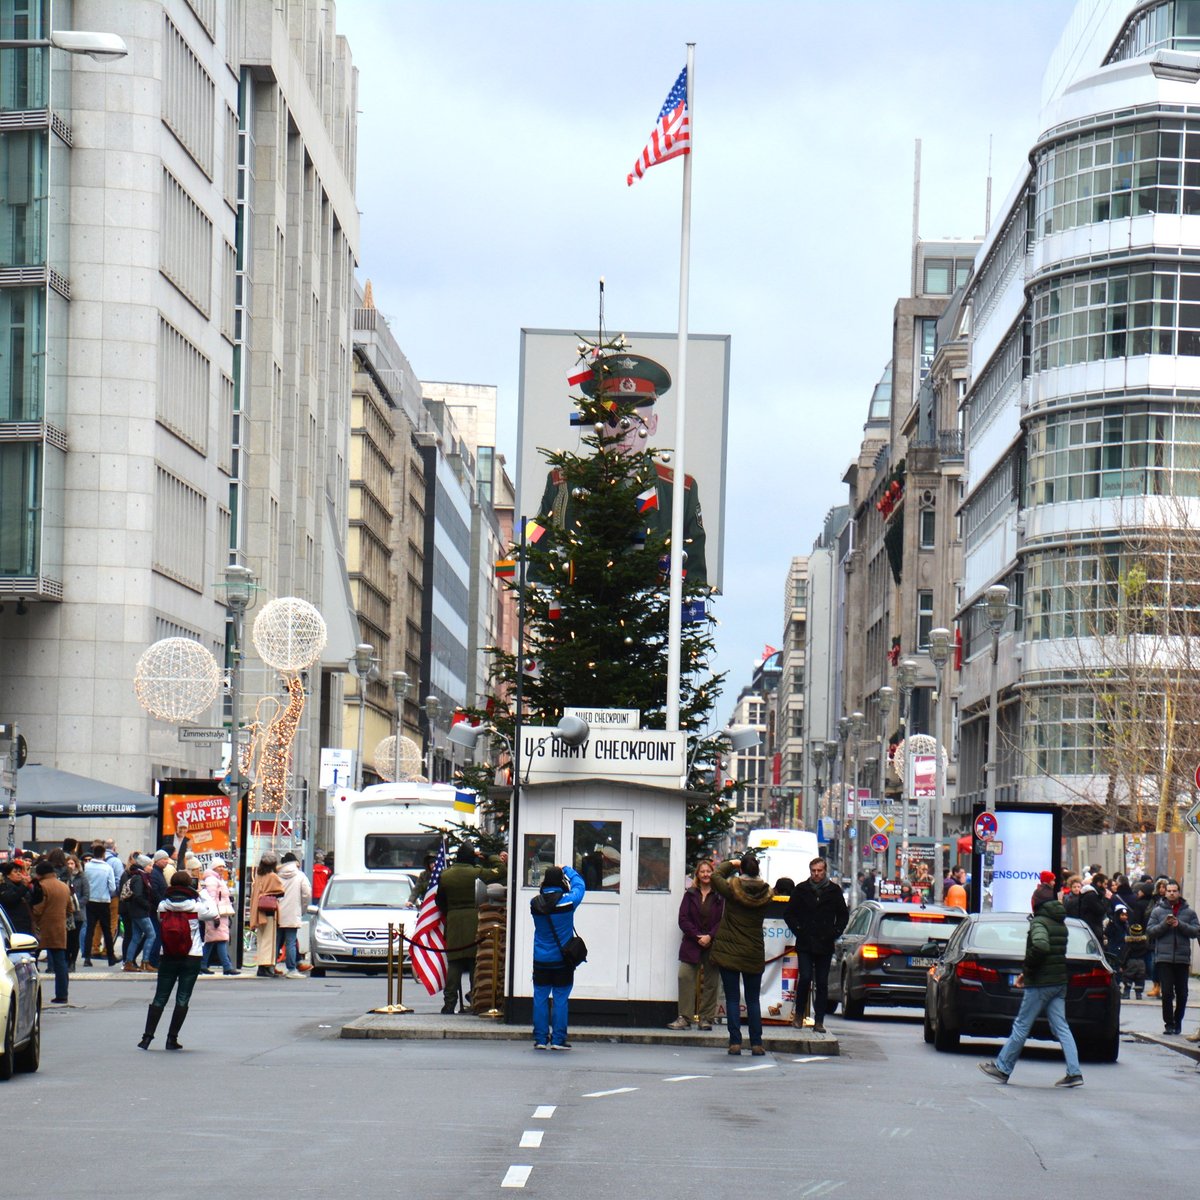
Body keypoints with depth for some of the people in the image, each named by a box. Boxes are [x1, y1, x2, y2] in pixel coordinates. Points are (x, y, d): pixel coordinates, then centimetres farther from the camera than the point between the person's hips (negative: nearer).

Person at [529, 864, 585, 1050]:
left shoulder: (535, 904, -6)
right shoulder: (567, 901, -12)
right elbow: (579, 884, 5)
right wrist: (566, 870, 19)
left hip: (541, 961, 2)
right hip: (562, 960, -2)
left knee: (540, 998, 7)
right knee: (560, 999, 2)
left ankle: (540, 1039, 7)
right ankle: (558, 1039, 2)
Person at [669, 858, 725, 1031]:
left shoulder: (719, 896, 3)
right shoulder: (690, 894, 9)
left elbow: (723, 920, -1)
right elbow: (683, 919, 2)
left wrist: (710, 936, -14)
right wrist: (697, 937, -10)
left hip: (712, 945, -1)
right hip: (691, 945, 1)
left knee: (710, 981, 1)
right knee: (685, 978, -8)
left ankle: (706, 1018, 9)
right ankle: (684, 1018, -5)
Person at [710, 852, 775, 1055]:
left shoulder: (732, 888, -12)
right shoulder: (766, 894, -5)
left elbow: (716, 875, 3)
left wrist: (730, 864, 17)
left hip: (729, 952, -2)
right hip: (754, 955, 2)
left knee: (732, 999, 2)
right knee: (753, 1000, 10)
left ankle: (735, 1042, -3)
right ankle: (756, 1043, 9)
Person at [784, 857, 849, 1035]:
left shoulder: (834, 891, 6)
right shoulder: (802, 890, 5)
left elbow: (843, 915, 15)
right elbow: (788, 913, 11)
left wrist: (835, 933, 2)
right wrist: (798, 931, 0)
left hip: (825, 946, 1)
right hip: (805, 945, -1)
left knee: (822, 983, 2)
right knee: (805, 978, -12)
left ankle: (819, 1021, 5)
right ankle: (799, 1014, 7)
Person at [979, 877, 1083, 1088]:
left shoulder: (1039, 922, -12)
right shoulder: (1061, 923, 13)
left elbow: (1040, 946, -30)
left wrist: (1027, 970, -15)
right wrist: (1027, 973, 16)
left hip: (1041, 983, -7)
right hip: (1059, 981, 8)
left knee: (1021, 1026, 1)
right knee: (1060, 1027, 5)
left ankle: (1002, 1068, 10)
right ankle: (1074, 1073, -3)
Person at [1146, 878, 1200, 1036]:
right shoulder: (1158, 911, 6)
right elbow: (1149, 932, 0)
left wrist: (1180, 925, -14)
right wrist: (1164, 924, -14)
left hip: (1182, 958, 1)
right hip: (1163, 958, -1)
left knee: (1182, 993, 6)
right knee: (1167, 993, -6)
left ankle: (1177, 1021, 21)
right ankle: (1169, 1024, -1)